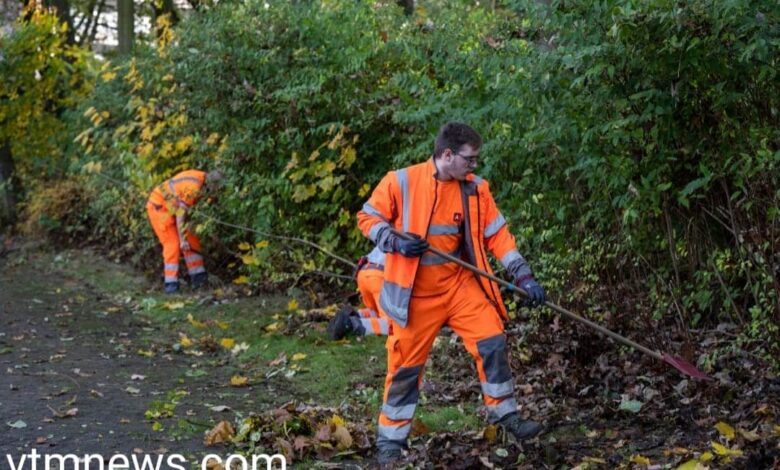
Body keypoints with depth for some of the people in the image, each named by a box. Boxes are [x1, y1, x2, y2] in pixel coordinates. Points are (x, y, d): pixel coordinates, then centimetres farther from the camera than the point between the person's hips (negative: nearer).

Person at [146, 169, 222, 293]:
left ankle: (198, 277, 13)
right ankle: (170, 283, -9)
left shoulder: (200, 177, -4)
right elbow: (181, 213, -28)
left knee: (192, 242, 8)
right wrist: (183, 239, -25)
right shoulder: (193, 187, -32)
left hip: (170, 207, 9)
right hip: (159, 208, -9)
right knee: (172, 244, -14)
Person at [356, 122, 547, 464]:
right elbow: (367, 218, -4)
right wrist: (396, 242, -22)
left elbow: (497, 234, -1)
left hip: (460, 284, 3)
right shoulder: (401, 182, -13)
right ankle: (390, 440, 20)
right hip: (415, 293, -3)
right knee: (405, 366, 3)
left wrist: (524, 277, -9)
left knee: (492, 343, -6)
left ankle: (504, 413, 15)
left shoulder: (475, 189, -3)